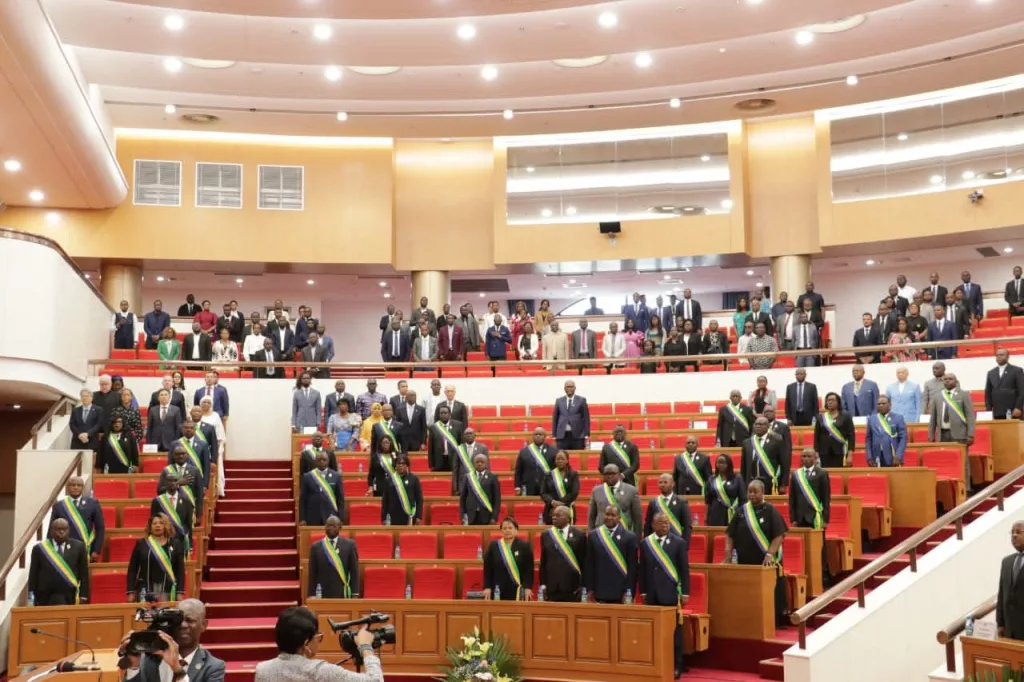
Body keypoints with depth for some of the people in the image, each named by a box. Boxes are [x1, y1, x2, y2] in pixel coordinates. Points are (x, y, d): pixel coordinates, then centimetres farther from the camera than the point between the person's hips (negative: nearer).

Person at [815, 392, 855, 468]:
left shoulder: (845, 416, 4)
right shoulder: (821, 417, 10)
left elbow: (851, 436, 0)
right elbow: (816, 437, 10)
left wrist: (849, 455, -6)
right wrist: (816, 454, 2)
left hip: (840, 454, -2)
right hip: (824, 454, 2)